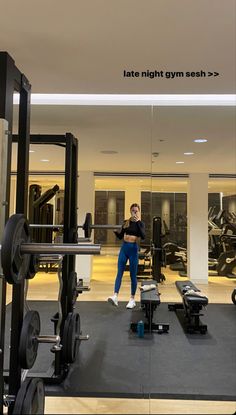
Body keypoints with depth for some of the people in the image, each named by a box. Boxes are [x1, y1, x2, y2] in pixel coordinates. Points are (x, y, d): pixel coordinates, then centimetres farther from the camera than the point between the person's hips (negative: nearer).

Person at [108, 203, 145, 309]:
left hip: (133, 249, -3)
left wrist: (137, 222, -23)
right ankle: (115, 296, -12)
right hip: (124, 248, 4)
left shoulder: (140, 223, -2)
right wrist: (115, 231, -8)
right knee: (119, 272, -6)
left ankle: (132, 299, 15)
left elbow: (143, 236, -19)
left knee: (133, 275, 4)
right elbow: (120, 236, 12)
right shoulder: (126, 222, 9)